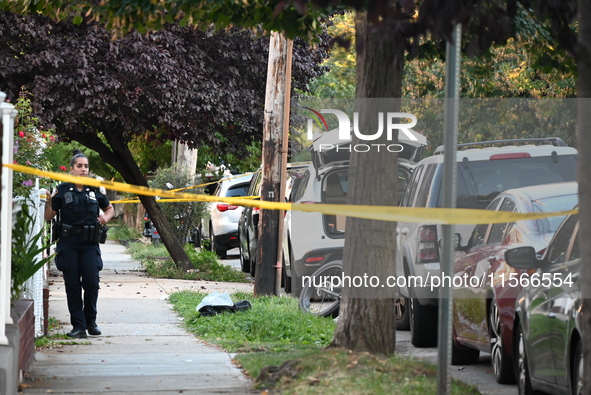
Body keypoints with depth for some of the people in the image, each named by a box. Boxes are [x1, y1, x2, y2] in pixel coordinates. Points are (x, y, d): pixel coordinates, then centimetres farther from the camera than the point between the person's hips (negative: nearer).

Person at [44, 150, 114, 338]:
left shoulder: (94, 190, 8)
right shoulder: (63, 190, 2)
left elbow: (109, 208, 24)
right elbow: (49, 216, 3)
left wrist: (106, 217, 3)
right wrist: (49, 202, -15)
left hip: (90, 244, 1)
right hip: (68, 243, -1)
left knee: (91, 283, -7)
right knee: (73, 285, -2)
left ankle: (91, 321, 14)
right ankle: (78, 325, 4)